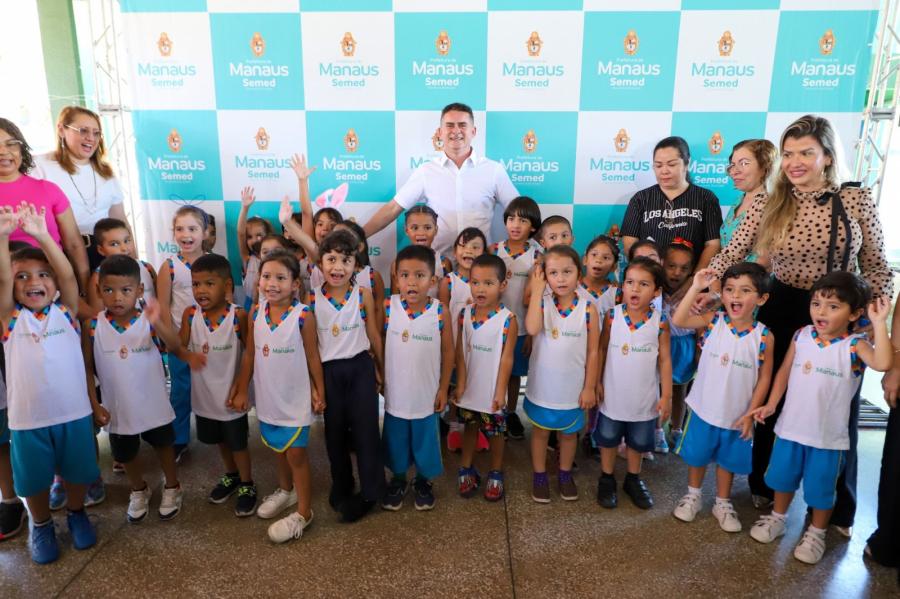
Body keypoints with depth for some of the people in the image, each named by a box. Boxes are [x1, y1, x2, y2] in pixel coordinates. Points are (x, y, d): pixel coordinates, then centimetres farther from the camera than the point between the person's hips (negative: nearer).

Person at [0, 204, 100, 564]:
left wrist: (42, 236, -25)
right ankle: (41, 525, 39)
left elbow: (68, 275, -15)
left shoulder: (66, 312, -1)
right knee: (34, 481, 15)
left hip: (74, 413, 0)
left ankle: (76, 514, 42)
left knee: (77, 474, 16)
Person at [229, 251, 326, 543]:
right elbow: (249, 355, 2)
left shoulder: (303, 315, -17)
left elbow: (312, 357, -9)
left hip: (295, 398, -5)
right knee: (278, 448, 23)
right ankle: (286, 490, 46)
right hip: (267, 396, 5)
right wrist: (242, 390, 4)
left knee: (296, 453, 3)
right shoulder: (256, 312, -5)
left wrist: (319, 391, -4)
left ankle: (303, 513, 17)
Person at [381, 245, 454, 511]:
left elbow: (448, 352, -5)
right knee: (395, 440, 18)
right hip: (395, 392, 1)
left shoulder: (440, 312, -15)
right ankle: (398, 480, 42)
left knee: (425, 441, 16)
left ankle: (423, 482, 40)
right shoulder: (388, 307, -12)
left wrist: (443, 389, -2)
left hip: (426, 394, -1)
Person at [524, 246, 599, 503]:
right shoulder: (542, 303, -11)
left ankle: (565, 474, 41)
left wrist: (589, 387, -5)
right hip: (542, 386, 0)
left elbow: (593, 351, -5)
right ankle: (539, 475, 35)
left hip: (573, 388, 1)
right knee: (541, 431, 17)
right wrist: (537, 289, -25)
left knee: (569, 433, 19)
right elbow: (532, 328, -32)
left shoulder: (587, 308, -10)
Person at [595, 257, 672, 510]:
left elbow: (665, 360, -7)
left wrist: (666, 396, -7)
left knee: (637, 442, 19)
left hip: (644, 398, 0)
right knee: (608, 439, 16)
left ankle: (633, 479, 40)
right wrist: (596, 382, -2)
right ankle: (606, 479, 36)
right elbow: (602, 349, -2)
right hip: (613, 394, 0)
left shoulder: (660, 321, -13)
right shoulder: (613, 315, -12)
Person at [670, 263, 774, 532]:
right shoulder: (713, 321, -12)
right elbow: (678, 320, -26)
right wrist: (695, 288, -30)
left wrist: (751, 413, -8)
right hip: (703, 408, 0)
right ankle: (693, 495, 42)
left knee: (728, 460, 20)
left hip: (737, 416, 0)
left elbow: (764, 377, -7)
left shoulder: (764, 336, -14)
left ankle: (723, 504, 41)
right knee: (697, 455, 18)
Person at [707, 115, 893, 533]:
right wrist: (707, 286, -24)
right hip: (783, 312, 1)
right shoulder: (767, 207, -4)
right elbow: (731, 254, -7)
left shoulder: (857, 201, -5)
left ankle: (837, 509, 33)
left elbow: (876, 266, 1)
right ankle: (766, 489, 35)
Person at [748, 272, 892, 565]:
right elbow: (785, 371, 5)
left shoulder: (854, 345, -16)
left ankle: (816, 533, 36)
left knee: (820, 488, 13)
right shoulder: (801, 336, -5)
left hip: (828, 435, -3)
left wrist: (879, 323, -36)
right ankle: (777, 518, 42)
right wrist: (771, 404, 3)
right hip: (791, 427, 3)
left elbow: (883, 363, -37)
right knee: (783, 477, 20)